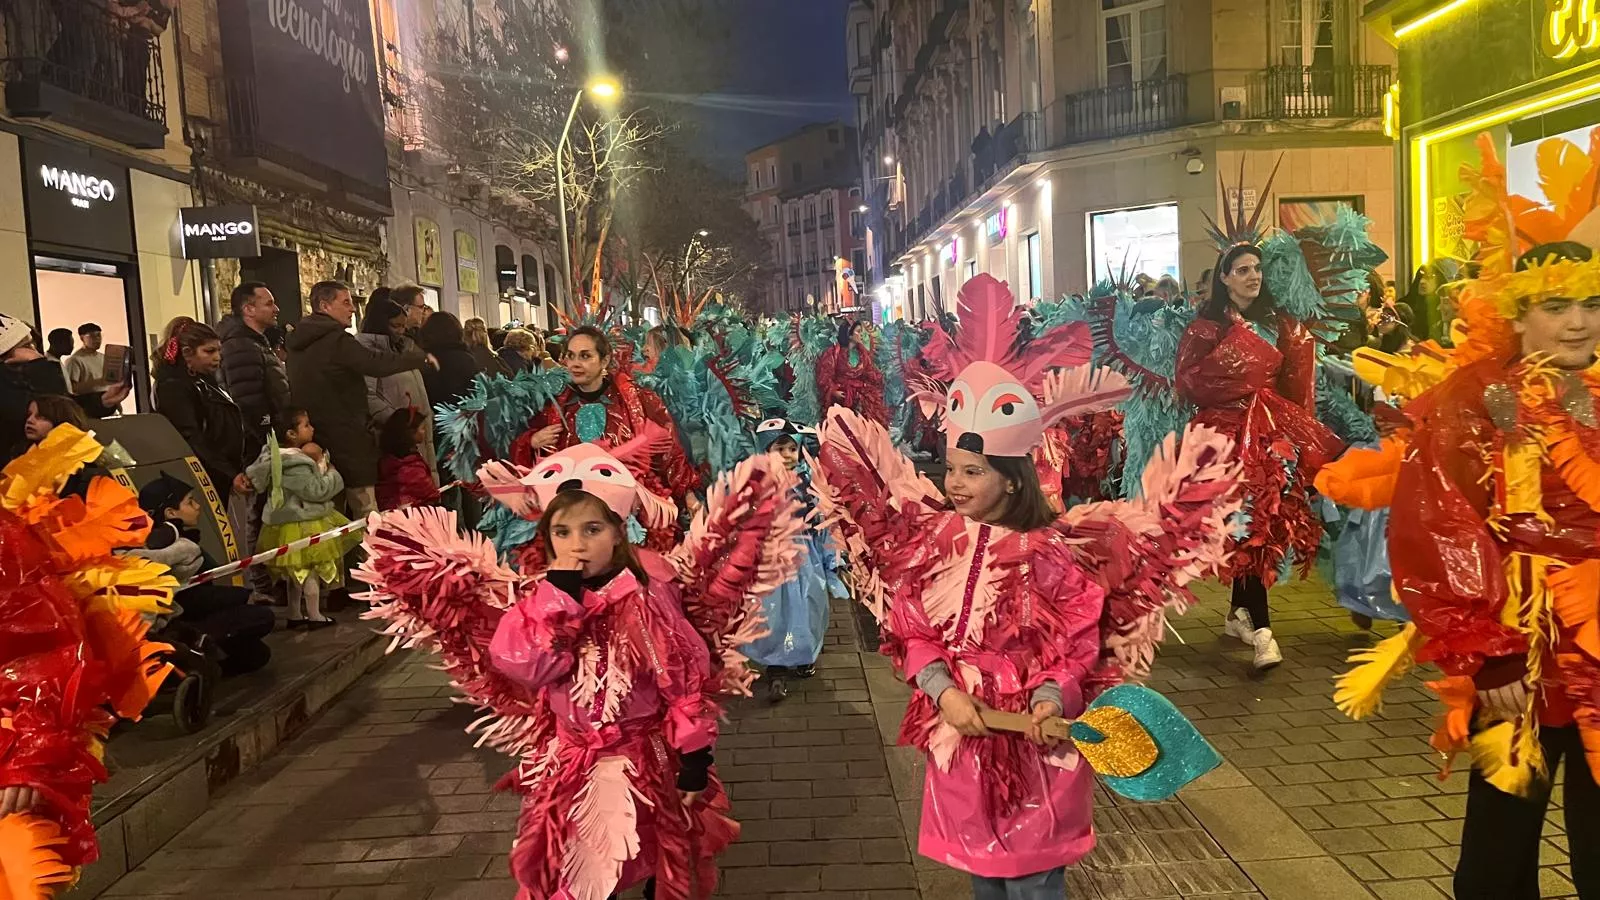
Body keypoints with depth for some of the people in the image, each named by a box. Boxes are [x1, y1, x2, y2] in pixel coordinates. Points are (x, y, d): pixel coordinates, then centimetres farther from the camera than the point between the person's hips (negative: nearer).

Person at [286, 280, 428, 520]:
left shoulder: (299, 343, 15)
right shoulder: (337, 339, -13)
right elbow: (377, 363, -19)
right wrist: (420, 356, -7)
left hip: (312, 440, 9)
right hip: (345, 441, -9)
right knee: (365, 512, -5)